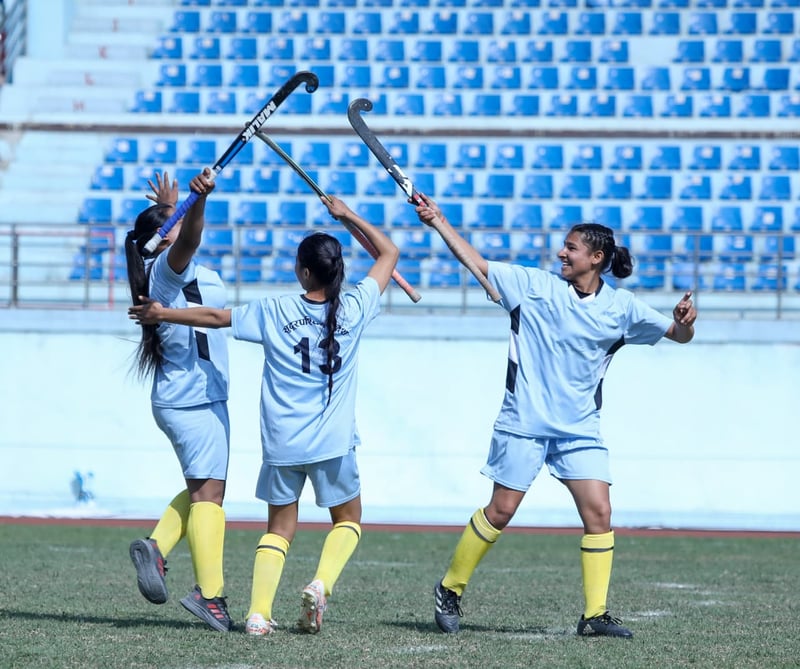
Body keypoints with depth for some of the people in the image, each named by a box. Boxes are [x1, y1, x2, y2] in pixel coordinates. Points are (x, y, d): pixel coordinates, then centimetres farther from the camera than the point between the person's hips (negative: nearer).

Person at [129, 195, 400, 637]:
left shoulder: (274, 312, -4)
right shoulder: (354, 308, -4)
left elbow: (215, 316, 8)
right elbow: (389, 253, 10)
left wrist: (162, 314, 22)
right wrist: (347, 216, 15)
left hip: (281, 443, 1)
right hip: (332, 443, -1)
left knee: (280, 526, 13)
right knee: (348, 518, 18)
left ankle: (259, 613, -2)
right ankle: (321, 584, -8)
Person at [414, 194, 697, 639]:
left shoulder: (621, 307, 2)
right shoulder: (535, 285, -1)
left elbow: (679, 335, 6)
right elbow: (478, 264, 2)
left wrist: (685, 321, -17)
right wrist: (439, 222, -4)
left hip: (581, 430, 2)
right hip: (524, 423, -2)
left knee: (599, 512, -9)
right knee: (501, 510, -1)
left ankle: (595, 614, -4)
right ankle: (450, 590, 16)